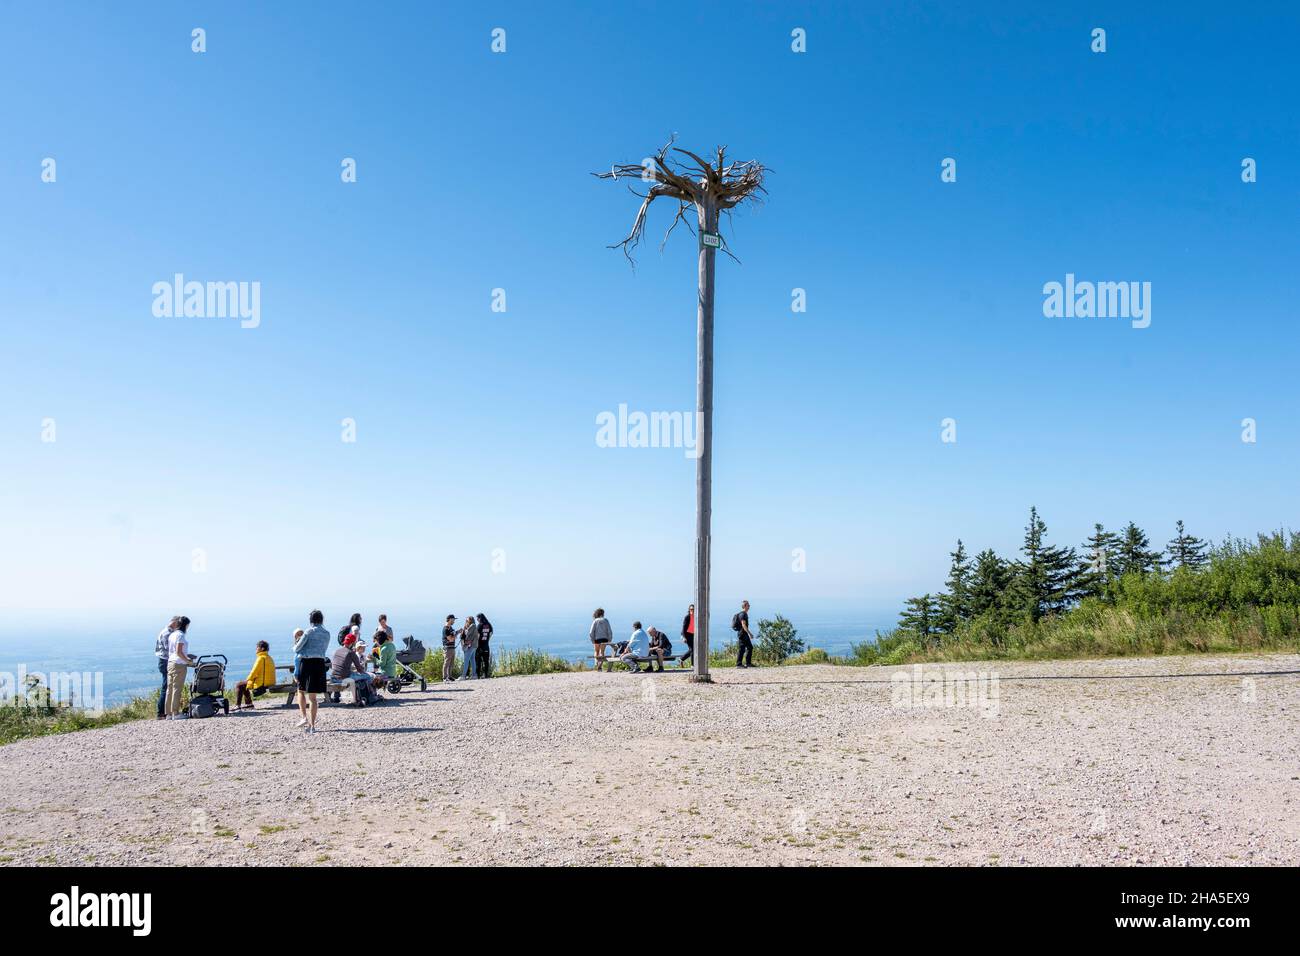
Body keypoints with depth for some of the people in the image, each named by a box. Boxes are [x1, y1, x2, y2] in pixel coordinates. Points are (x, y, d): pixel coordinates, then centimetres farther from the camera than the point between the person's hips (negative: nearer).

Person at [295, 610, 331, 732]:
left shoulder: (309, 631, -7)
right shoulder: (327, 634, 9)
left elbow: (297, 649, -4)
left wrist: (295, 646, 18)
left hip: (306, 663, -4)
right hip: (320, 663, 4)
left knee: (301, 691, 16)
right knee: (312, 696, 8)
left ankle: (304, 717, 0)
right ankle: (312, 725, 6)